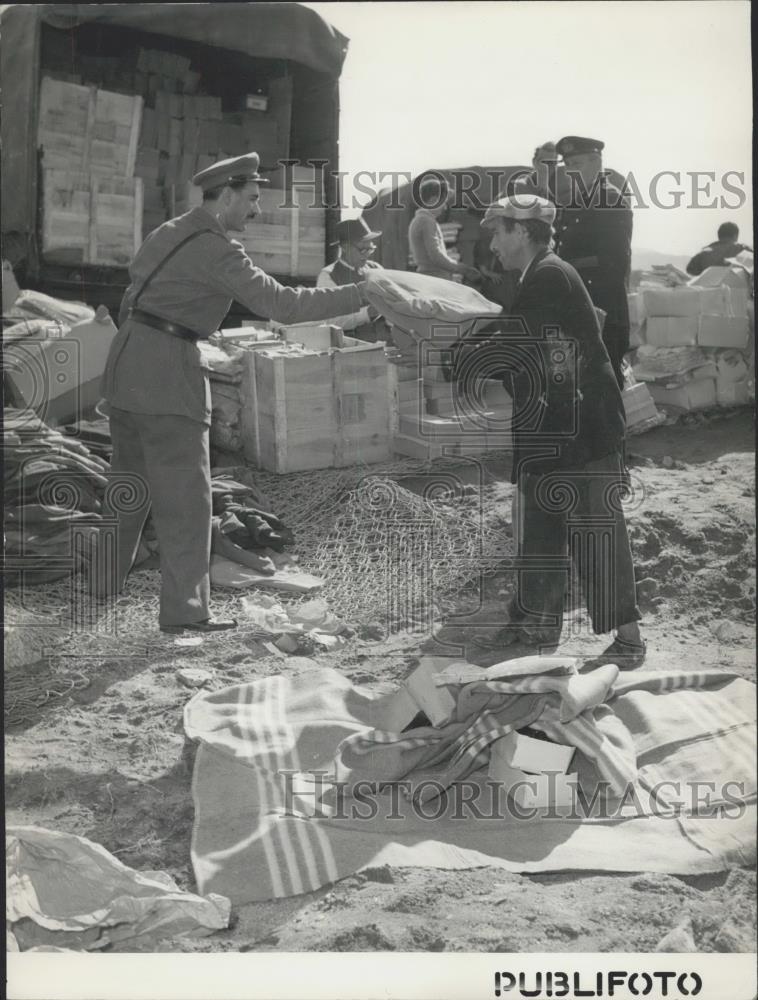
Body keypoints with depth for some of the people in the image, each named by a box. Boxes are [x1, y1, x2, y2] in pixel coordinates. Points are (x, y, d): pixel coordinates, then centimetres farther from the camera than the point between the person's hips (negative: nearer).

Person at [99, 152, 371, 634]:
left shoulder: (168, 233, 16)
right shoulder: (217, 250, -13)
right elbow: (281, 303, -19)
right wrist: (360, 295, -14)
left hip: (126, 364, 9)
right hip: (167, 372, -9)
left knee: (129, 481, 21)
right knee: (185, 495, -3)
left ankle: (106, 580, 32)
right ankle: (184, 609, 0)